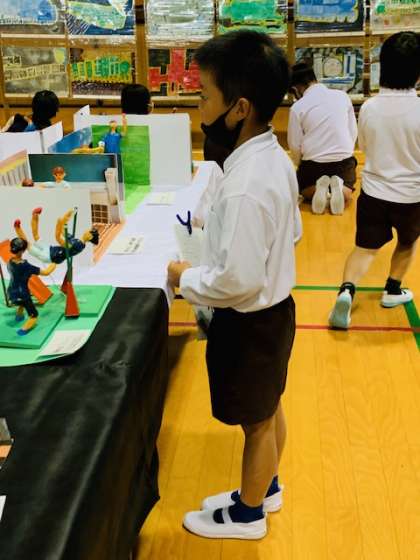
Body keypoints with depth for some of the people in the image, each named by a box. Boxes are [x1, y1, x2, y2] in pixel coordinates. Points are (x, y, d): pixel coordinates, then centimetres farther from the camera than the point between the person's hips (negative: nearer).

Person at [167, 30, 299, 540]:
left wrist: (185, 279, -14)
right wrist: (216, 227, 7)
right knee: (269, 408, 26)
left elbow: (238, 281, -30)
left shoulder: (245, 187, -32)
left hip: (250, 322, -9)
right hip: (273, 307, 9)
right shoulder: (274, 157, -3)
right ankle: (265, 487, 48)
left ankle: (248, 514, 37)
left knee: (256, 422, 13)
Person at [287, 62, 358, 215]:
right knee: (347, 192, 30)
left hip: (314, 162, -2)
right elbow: (353, 132, 5)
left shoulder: (297, 107, -9)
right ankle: (339, 187, -6)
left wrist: (300, 166, 15)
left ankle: (318, 189, -6)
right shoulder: (342, 96, 0)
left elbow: (295, 145, -3)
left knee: (302, 190, 29)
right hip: (344, 160, 2)